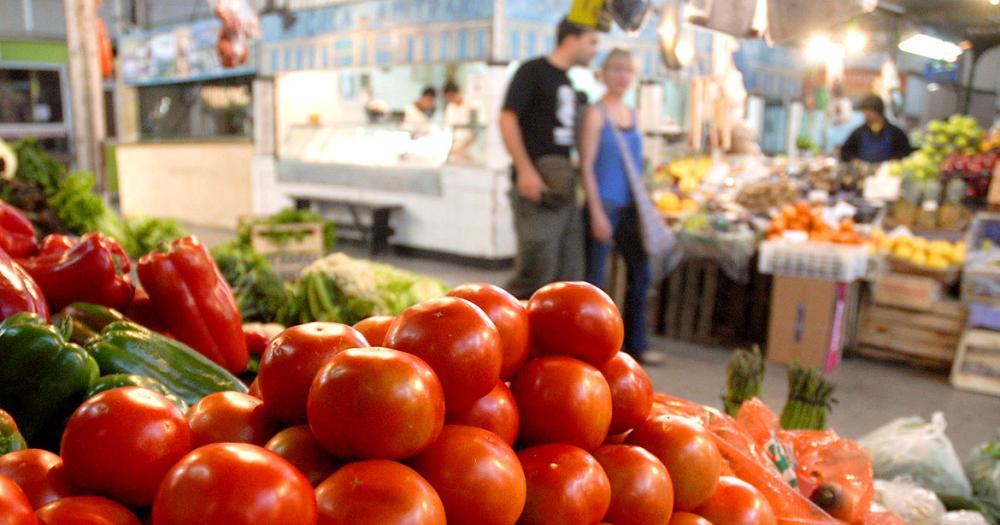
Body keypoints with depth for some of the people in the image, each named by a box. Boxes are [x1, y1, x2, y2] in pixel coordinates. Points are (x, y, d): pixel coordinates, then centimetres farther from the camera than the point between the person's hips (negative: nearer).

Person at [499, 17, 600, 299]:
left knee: (568, 276, 8)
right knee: (536, 271, -9)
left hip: (563, 189, 8)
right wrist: (525, 170, -21)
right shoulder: (533, 70, -4)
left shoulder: (566, 81, 20)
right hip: (537, 189, -8)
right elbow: (507, 118, -13)